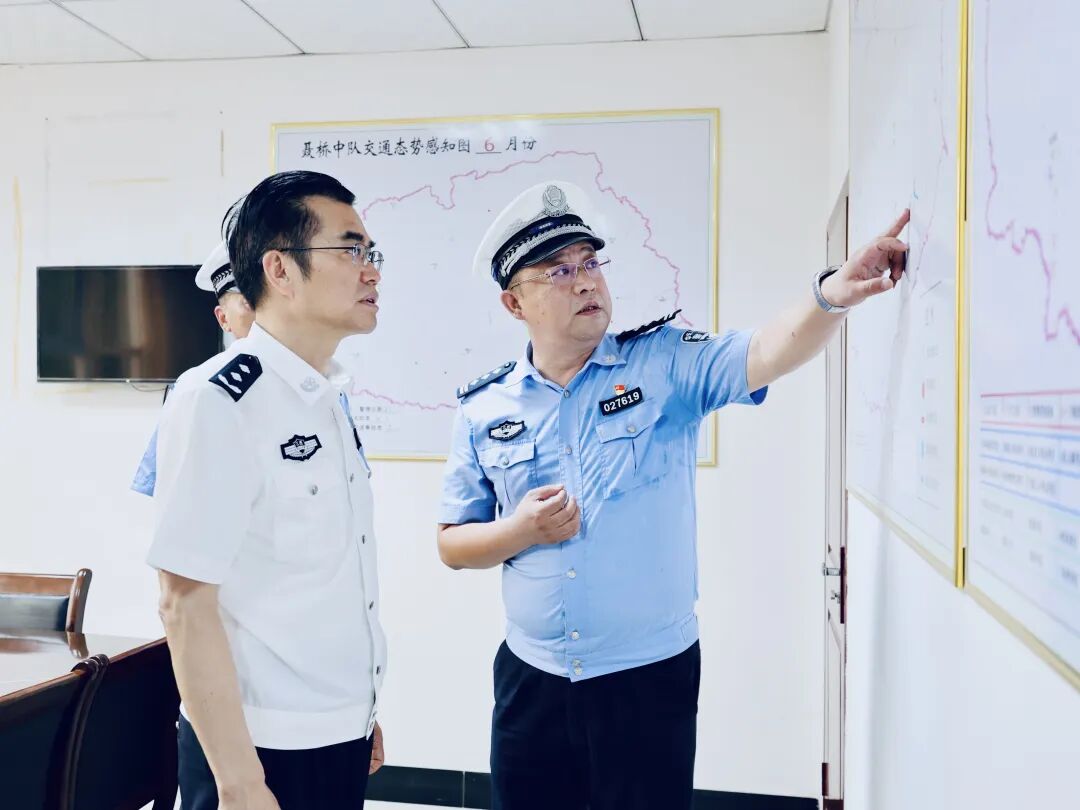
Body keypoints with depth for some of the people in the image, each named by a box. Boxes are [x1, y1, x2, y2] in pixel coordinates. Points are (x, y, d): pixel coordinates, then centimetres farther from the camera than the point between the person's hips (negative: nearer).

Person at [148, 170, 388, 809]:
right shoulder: (218, 401, -18)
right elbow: (186, 603, -20)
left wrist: (362, 710, 14)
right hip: (263, 749, -7)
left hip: (342, 739, 7)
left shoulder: (332, 399, 6)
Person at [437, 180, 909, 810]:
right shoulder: (485, 409, 1)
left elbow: (767, 353, -23)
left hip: (650, 678, -2)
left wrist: (831, 294, -42)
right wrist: (519, 531, -13)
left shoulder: (666, 363, -5)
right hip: (531, 680, 2)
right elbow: (452, 544, 6)